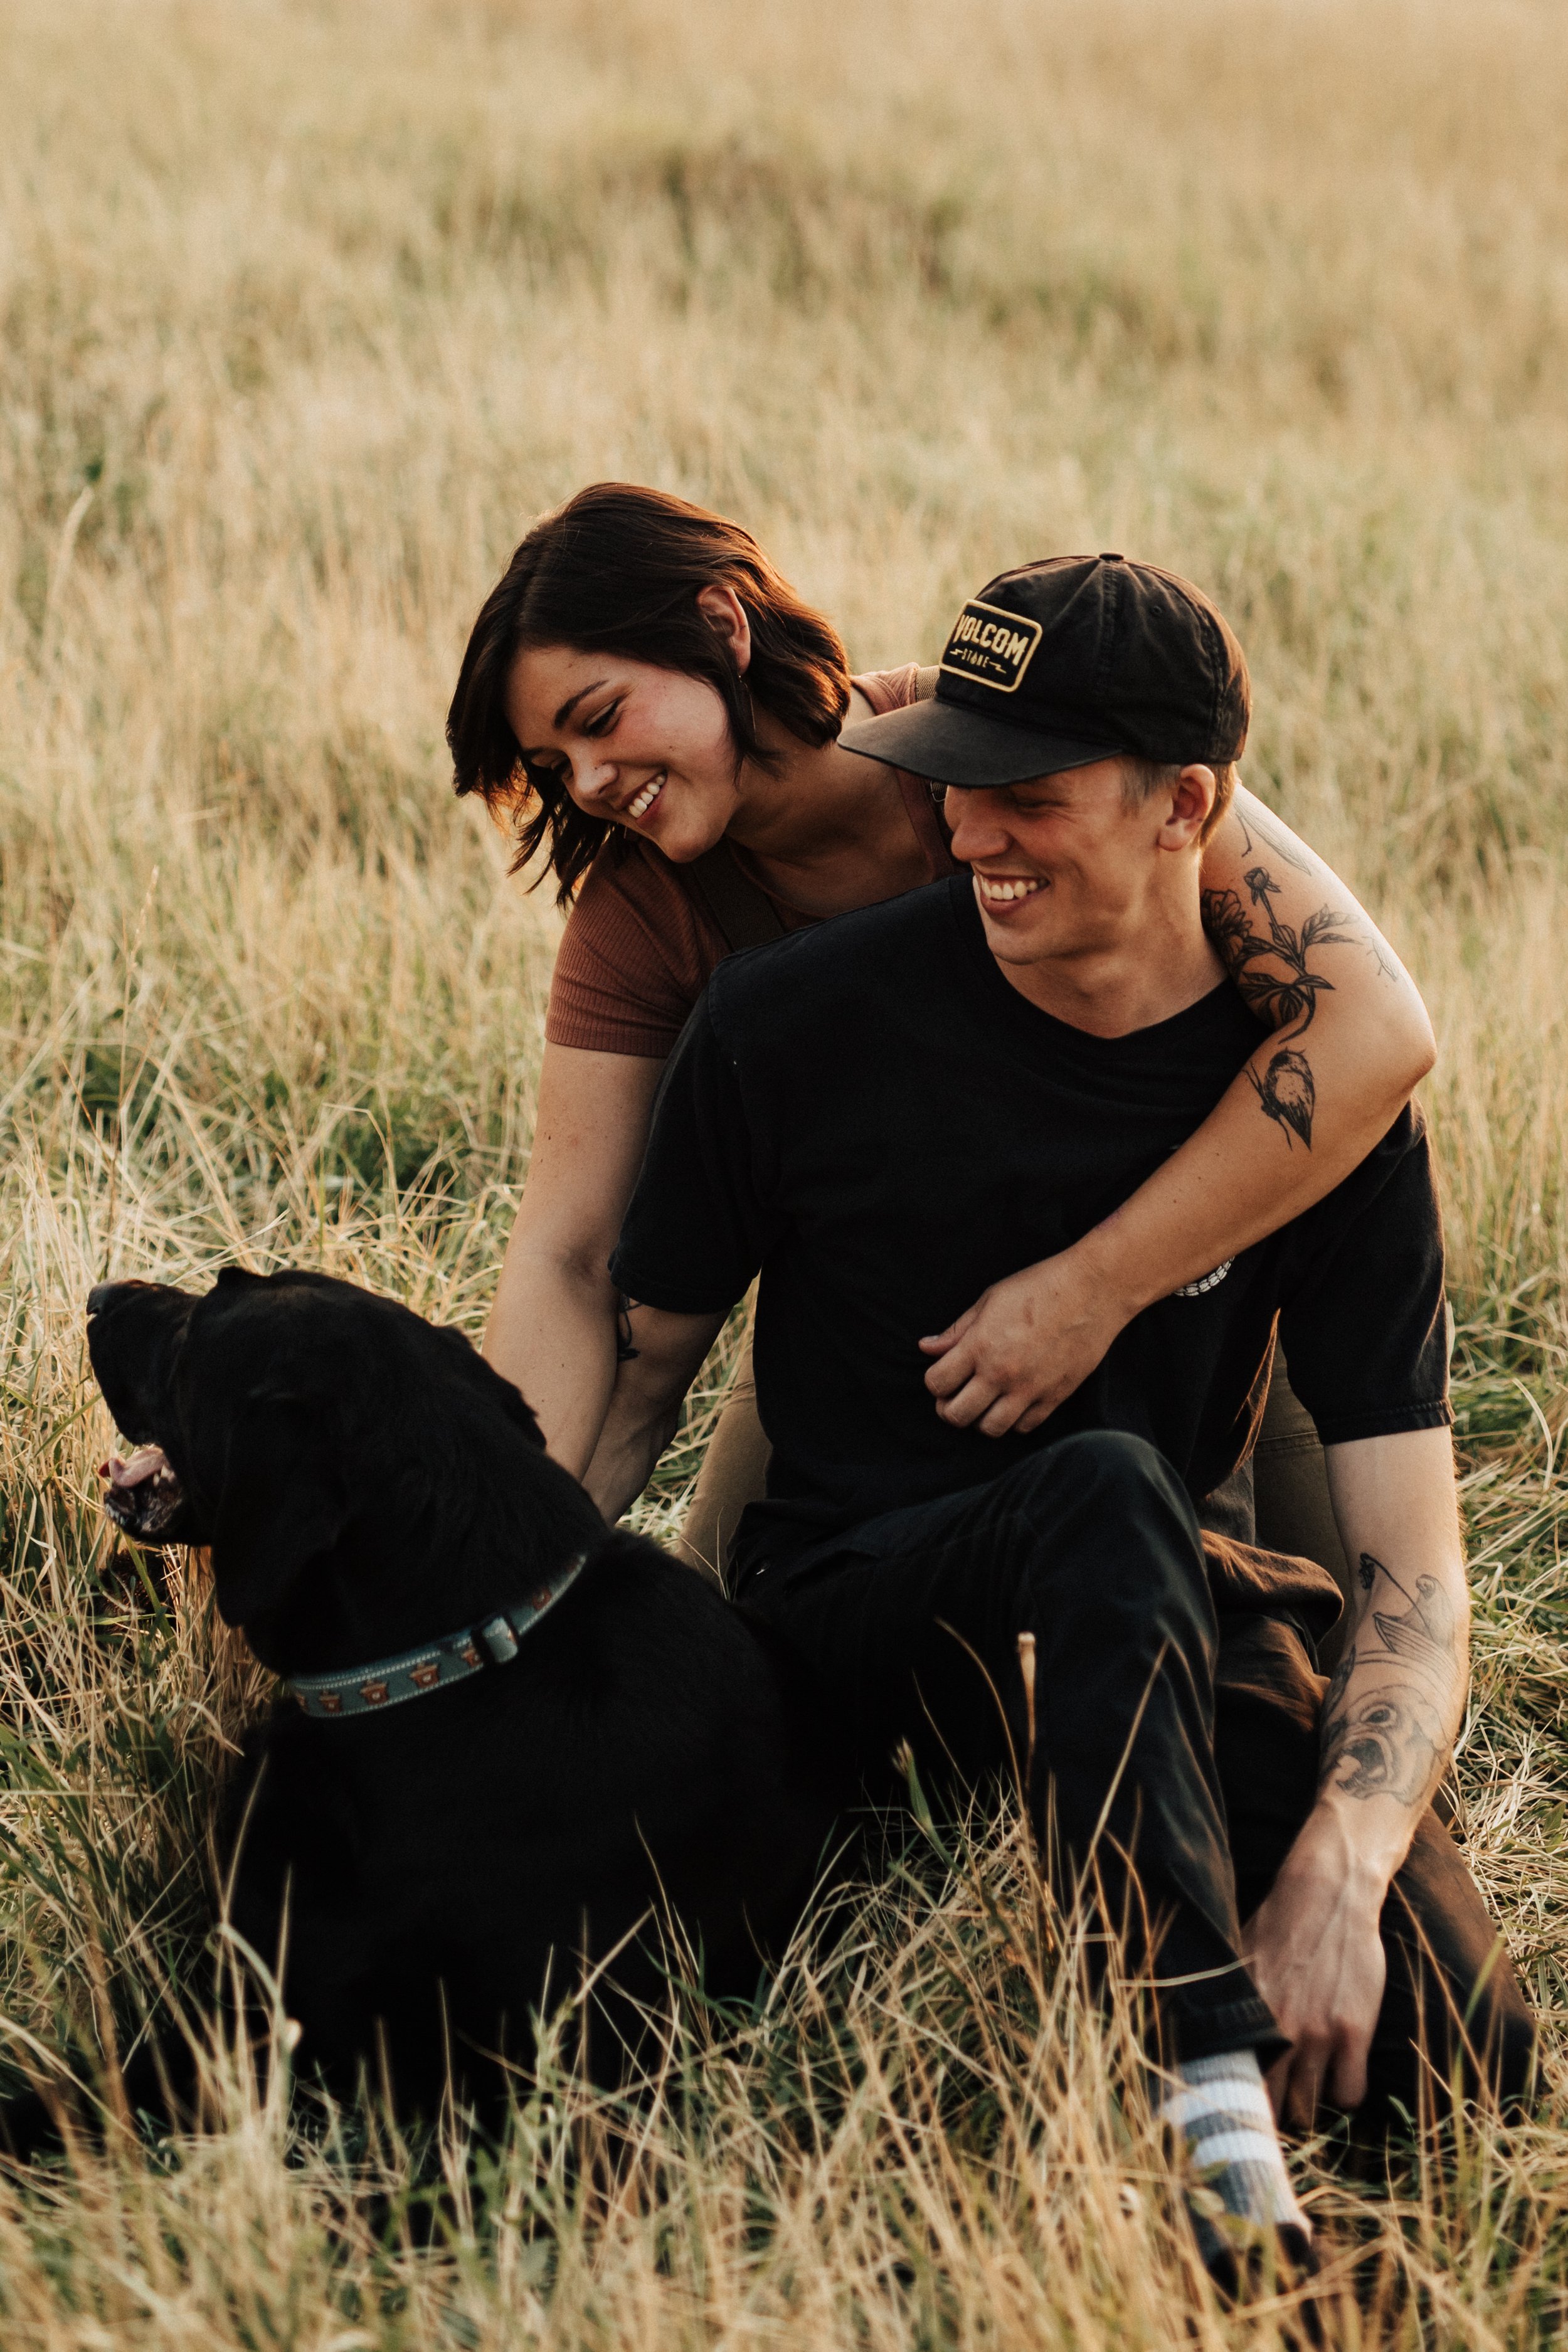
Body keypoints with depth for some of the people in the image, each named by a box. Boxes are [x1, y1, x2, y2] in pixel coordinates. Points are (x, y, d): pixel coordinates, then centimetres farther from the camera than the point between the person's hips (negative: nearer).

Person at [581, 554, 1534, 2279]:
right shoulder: (793, 1023, -10)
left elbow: (1412, 1564, -14)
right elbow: (627, 1380, 1)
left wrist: (1335, 1874, -31)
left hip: (1160, 1617, 2)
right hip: (855, 1606, -1)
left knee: (1448, 2055, -26)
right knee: (1108, 1491, -39)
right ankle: (1209, 2118, -45)